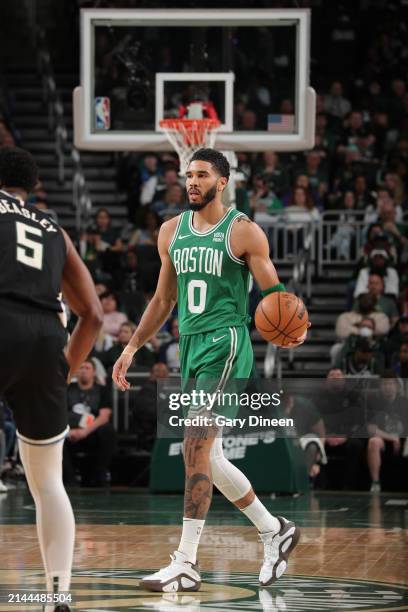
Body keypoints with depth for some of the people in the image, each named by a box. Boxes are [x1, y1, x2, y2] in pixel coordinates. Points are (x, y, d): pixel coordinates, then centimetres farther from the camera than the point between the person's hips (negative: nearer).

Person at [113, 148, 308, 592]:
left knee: (195, 448, -16)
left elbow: (272, 293, -6)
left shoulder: (243, 232, -6)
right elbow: (163, 299, 21)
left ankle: (186, 565, -16)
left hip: (226, 344, -7)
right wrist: (132, 347, 17)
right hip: (190, 345, 7)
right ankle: (275, 531, 27)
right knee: (207, 458, 10)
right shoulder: (172, 232, 12)